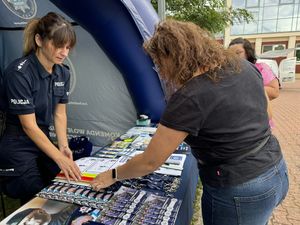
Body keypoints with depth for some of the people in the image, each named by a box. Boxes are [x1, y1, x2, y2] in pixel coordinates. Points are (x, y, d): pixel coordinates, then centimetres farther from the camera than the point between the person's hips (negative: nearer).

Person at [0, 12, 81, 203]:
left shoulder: (63, 73, -2)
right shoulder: (19, 73, -24)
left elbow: (60, 114, 3)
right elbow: (29, 126, -23)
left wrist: (63, 146, -11)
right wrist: (60, 159, -27)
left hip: (43, 142, 7)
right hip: (18, 149, -6)